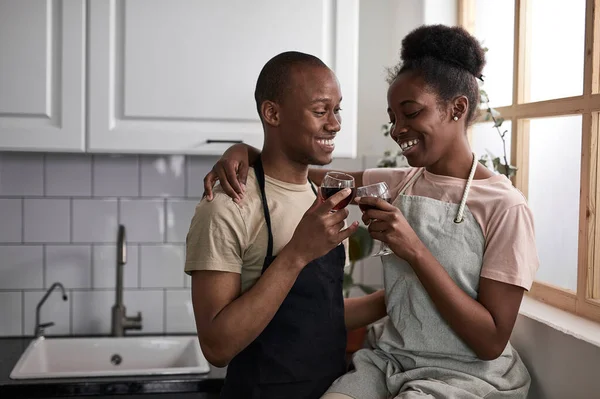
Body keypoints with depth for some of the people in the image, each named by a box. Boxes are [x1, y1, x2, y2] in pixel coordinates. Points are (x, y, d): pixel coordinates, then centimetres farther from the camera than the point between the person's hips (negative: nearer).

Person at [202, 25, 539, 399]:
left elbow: (491, 342, -16)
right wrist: (243, 151, -12)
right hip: (390, 360, 4)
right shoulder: (396, 183, 5)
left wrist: (415, 252, -23)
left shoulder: (504, 207, -13)